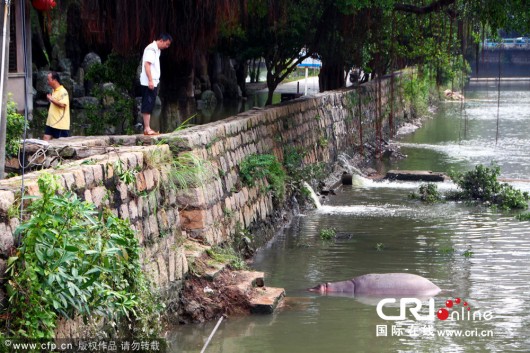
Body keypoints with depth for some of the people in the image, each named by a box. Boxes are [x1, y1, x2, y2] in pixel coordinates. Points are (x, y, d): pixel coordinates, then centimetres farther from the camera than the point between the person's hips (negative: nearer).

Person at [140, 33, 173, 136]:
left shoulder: (157, 50, 18)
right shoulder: (151, 49, -12)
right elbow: (146, 64, -19)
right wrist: (150, 80, -23)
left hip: (153, 82, 10)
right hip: (149, 83, -10)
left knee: (149, 106, 9)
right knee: (147, 106, -9)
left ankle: (147, 128, 11)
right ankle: (147, 129, -9)